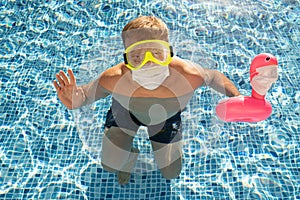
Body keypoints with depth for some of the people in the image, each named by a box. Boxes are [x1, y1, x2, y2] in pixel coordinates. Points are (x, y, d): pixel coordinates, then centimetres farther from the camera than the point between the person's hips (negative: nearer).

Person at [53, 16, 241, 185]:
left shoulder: (189, 75, -43)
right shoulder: (114, 79, -44)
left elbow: (214, 77, -20)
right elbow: (86, 92, -24)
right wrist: (75, 101, -49)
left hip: (166, 117, 1)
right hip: (125, 112, 0)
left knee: (171, 173, 15)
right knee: (110, 165, 9)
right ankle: (130, 154, 44)